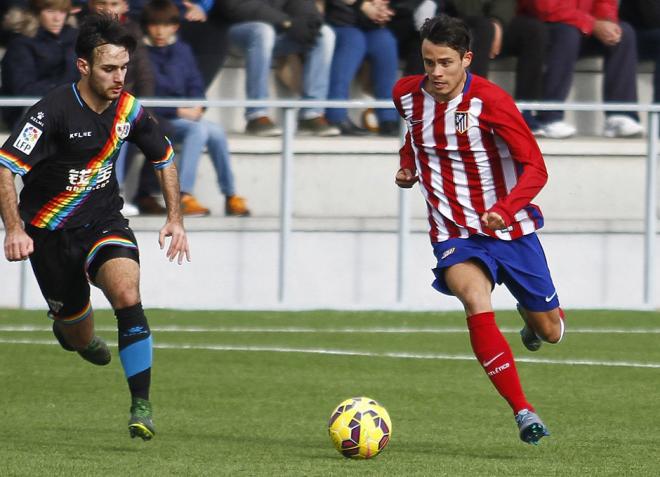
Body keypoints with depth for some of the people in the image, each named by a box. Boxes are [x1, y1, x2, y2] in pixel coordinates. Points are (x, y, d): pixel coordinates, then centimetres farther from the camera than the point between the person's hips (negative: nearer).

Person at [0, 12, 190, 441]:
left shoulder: (128, 109, -5)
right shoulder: (54, 112, -22)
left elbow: (164, 157, 14)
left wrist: (175, 218, 6)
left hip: (104, 221, 3)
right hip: (50, 232, -3)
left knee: (127, 296, -26)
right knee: (80, 338, 8)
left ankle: (142, 405, -19)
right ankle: (67, 326, 48)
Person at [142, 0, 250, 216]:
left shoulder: (182, 50, 14)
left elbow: (195, 84, 16)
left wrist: (197, 107, -6)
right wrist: (179, 111, -15)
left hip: (184, 115, 5)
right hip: (156, 120, -5)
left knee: (216, 132, -21)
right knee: (198, 129, -30)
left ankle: (230, 196, -14)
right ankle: (183, 196, -36)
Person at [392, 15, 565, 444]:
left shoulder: (490, 102, -18)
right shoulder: (408, 95, -3)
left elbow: (535, 168, -20)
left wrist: (504, 209, -35)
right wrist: (408, 161, 8)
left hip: (510, 229, -1)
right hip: (454, 233, 1)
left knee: (549, 331, 9)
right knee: (476, 299, -31)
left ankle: (532, 318, 50)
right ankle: (522, 410, -30)